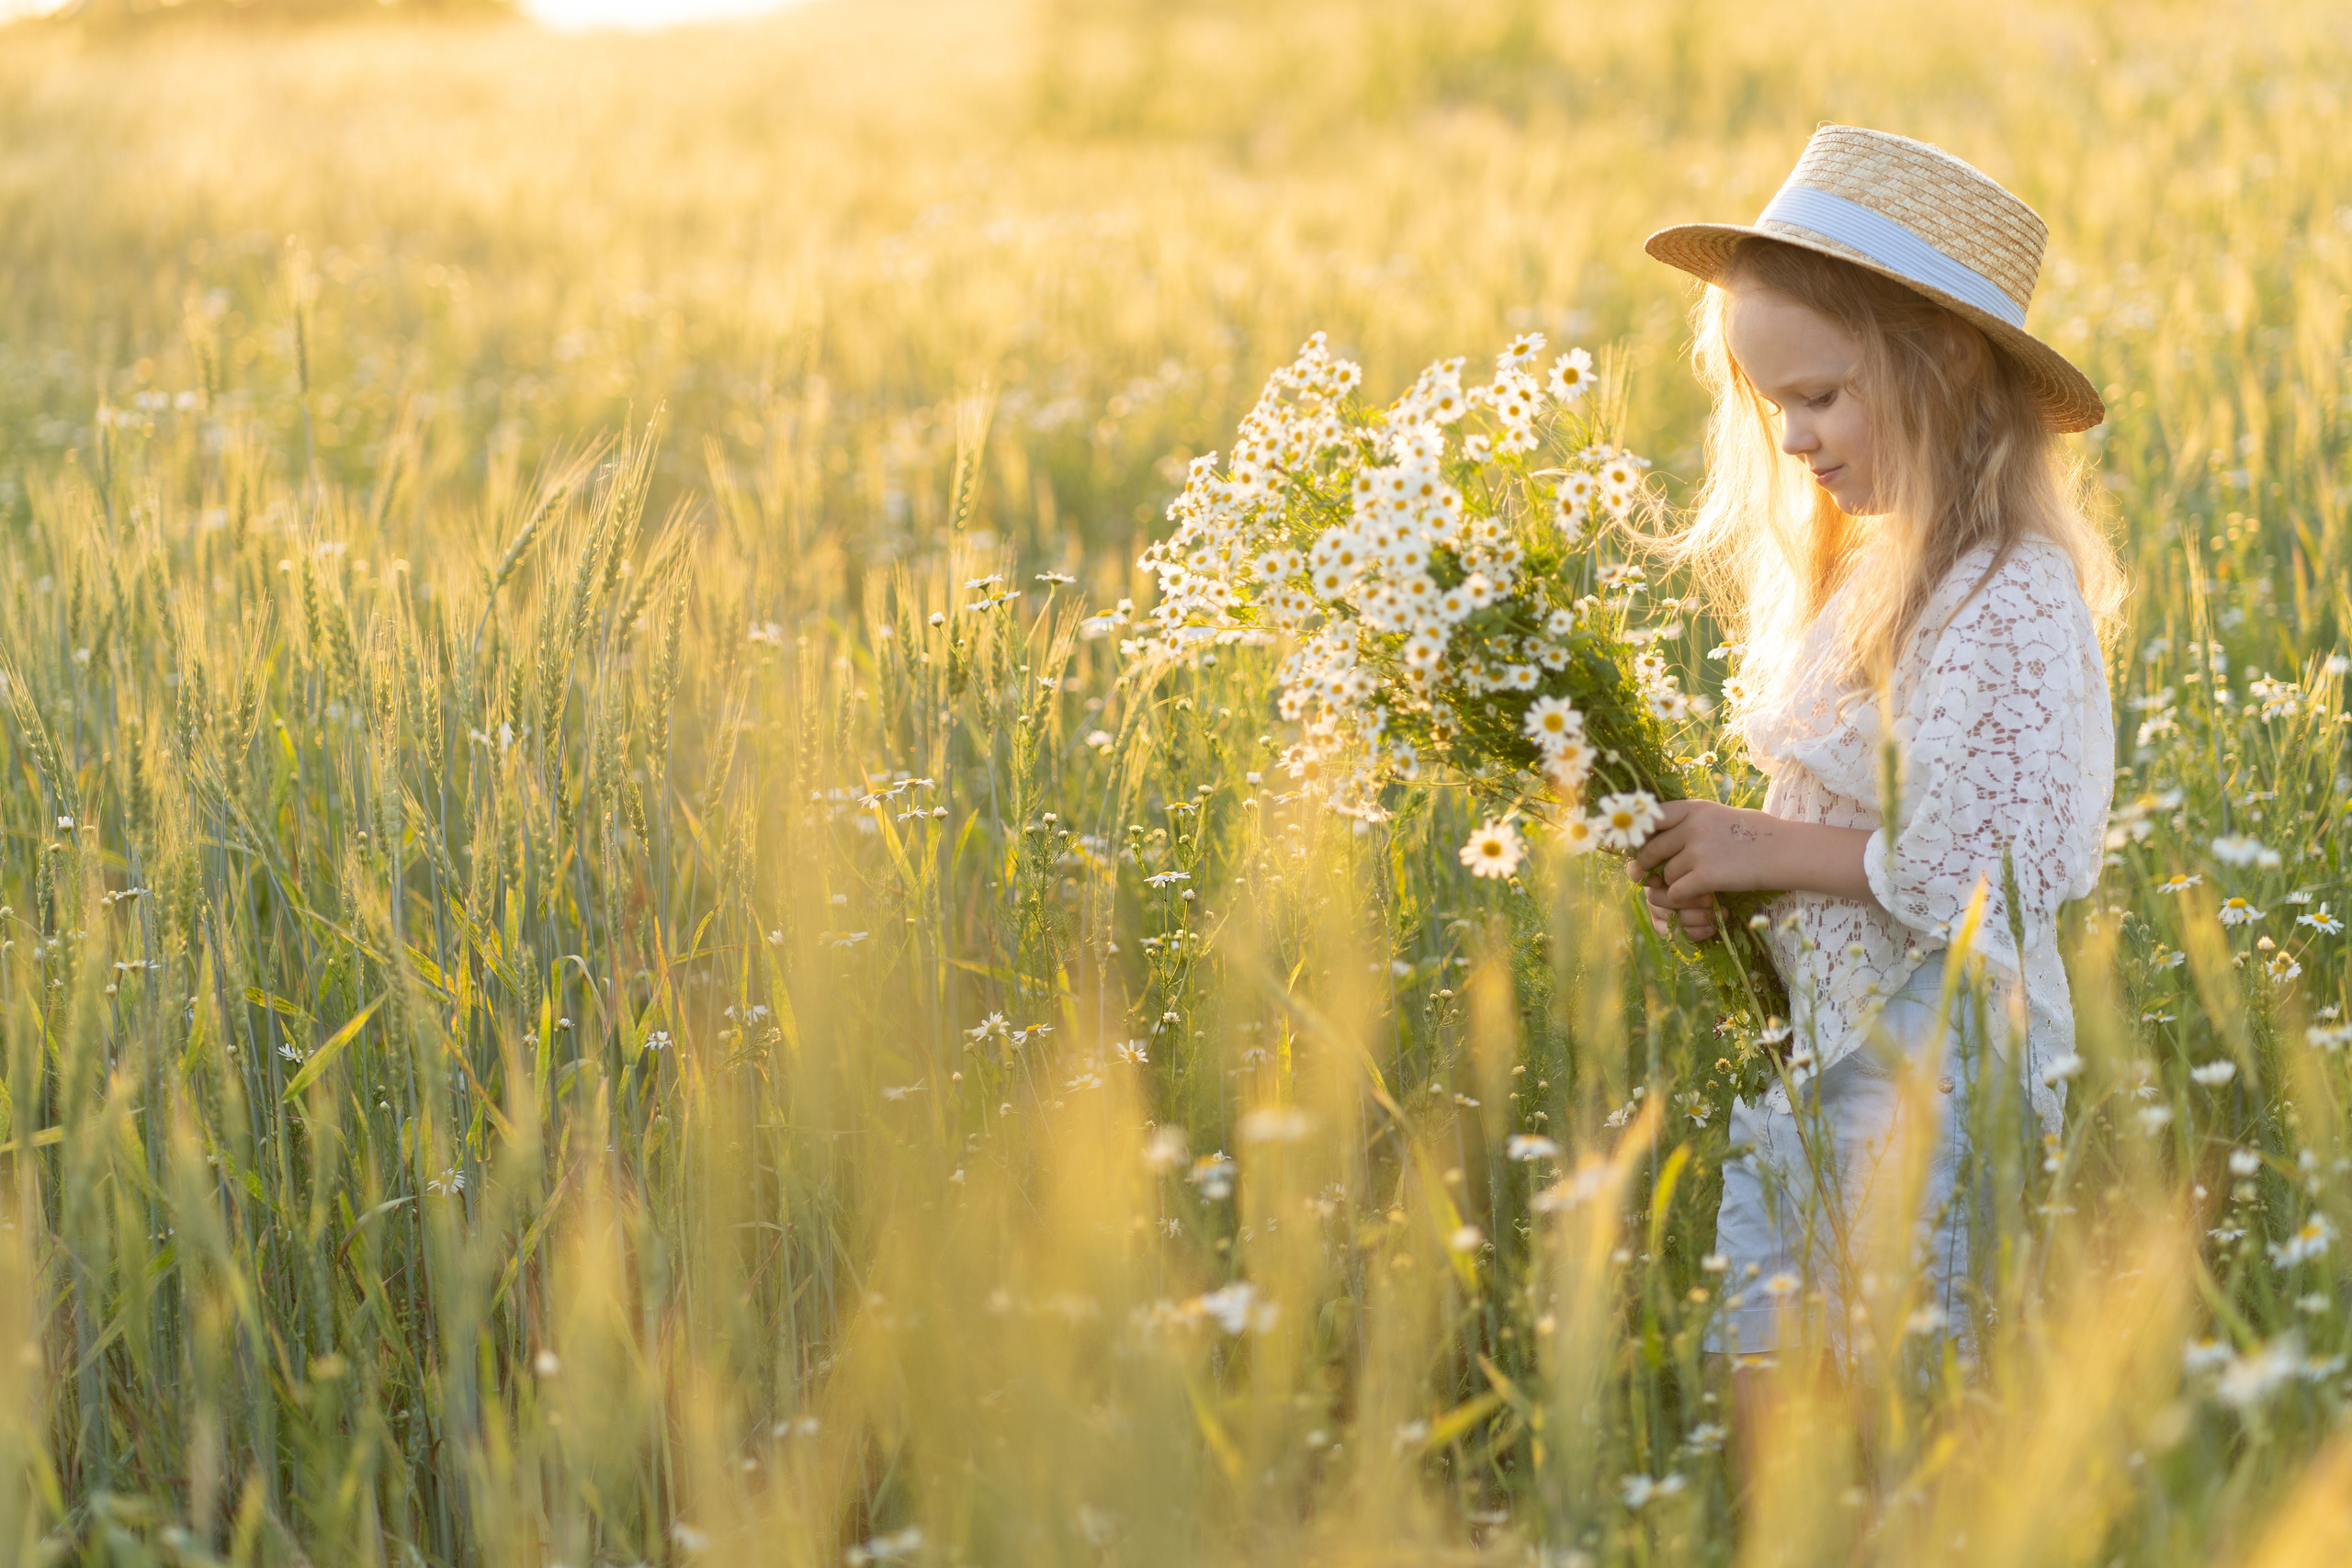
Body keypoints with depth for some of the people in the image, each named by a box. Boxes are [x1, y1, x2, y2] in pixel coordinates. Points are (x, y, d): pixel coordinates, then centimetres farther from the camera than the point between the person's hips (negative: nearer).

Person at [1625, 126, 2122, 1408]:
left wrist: (1774, 848, -17)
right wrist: (1723, 873, 3)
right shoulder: (1858, 573, 12)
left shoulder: (2010, 605, -18)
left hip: (1939, 1076, -9)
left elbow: (1990, 872, -24)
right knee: (1734, 1352, 10)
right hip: (1816, 1058, 9)